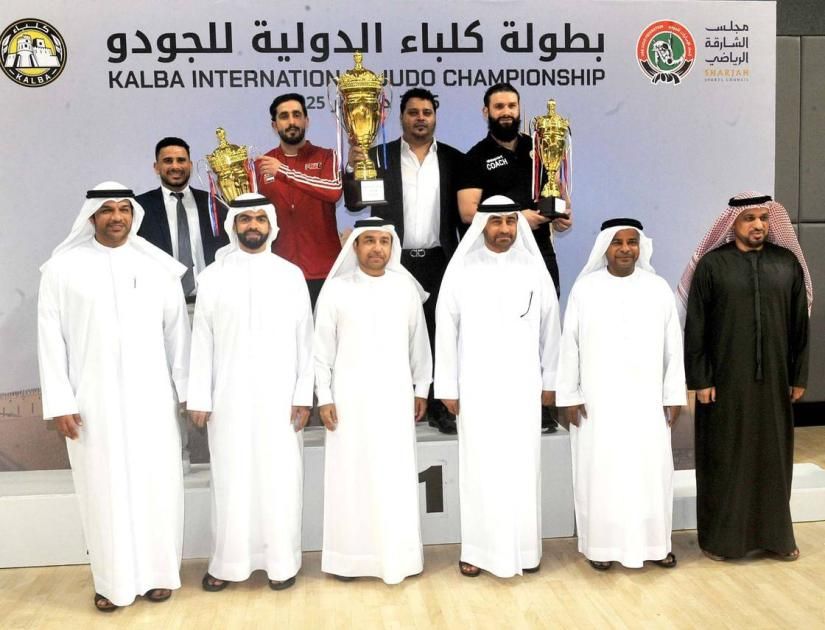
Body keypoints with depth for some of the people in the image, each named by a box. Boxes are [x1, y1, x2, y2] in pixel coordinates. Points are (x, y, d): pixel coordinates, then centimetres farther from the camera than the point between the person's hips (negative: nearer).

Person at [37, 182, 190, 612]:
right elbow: (50, 336, -1)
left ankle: (159, 572, 22)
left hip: (151, 399, 1)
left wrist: (189, 390, 5)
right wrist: (59, 402, -5)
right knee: (103, 488, 7)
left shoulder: (159, 266, 3)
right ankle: (112, 580, 21)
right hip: (93, 401, -1)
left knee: (156, 484, 6)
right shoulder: (63, 267, 0)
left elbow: (177, 330, 6)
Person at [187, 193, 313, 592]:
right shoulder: (213, 275, 4)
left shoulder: (291, 274, 4)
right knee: (231, 479, 6)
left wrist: (304, 395, -3)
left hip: (280, 396, 0)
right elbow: (202, 339, 3)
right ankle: (227, 562, 19)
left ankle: (282, 561, 16)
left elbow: (304, 338, 3)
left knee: (280, 478, 4)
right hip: (229, 396, 0)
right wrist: (199, 397, -1)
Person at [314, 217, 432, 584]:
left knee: (397, 475, 5)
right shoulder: (336, 289, -1)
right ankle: (349, 556, 15)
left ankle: (400, 554, 17)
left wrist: (421, 389, 10)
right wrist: (324, 397, -4)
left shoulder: (406, 288, 4)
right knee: (350, 475, 3)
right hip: (349, 397, -1)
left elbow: (418, 341, 9)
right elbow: (323, 347, 0)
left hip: (395, 396, 1)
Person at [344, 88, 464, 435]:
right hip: (393, 262, -1)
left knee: (439, 335, 7)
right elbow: (354, 204, -4)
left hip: (439, 262, 1)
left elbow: (463, 212, 6)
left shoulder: (454, 159, 7)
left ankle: (440, 406, 16)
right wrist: (353, 168, -22)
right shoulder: (379, 156, 3)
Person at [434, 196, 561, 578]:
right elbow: (446, 330, -1)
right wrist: (448, 387, -2)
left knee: (524, 467, 7)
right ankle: (477, 549, 15)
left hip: (523, 385, 2)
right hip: (477, 386, -1)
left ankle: (525, 548, 20)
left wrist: (550, 381, 8)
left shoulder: (534, 268, 3)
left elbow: (549, 327, 8)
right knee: (479, 468, 4)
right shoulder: (462, 270, -2)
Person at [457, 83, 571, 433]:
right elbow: (468, 211, -10)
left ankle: (542, 409, 13)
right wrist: (516, 217, -18)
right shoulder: (477, 157, 0)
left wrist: (563, 212, 1)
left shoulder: (538, 148, 13)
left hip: (540, 252, 3)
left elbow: (557, 188, 23)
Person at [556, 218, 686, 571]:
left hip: (646, 400, 2)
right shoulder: (584, 289, -2)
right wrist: (568, 396, -4)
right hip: (597, 401, -1)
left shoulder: (659, 289, 3)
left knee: (651, 471, 8)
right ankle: (600, 544, 19)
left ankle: (655, 542, 24)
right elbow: (569, 345, -1)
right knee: (599, 471, 5)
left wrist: (674, 396, 3)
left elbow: (673, 347, 5)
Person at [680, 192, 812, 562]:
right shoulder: (711, 265, -5)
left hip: (773, 380, 3)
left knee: (773, 455, 11)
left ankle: (775, 533, 25)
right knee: (723, 457, 5)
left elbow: (800, 325, 8)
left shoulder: (788, 263, 4)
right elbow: (695, 328, -5)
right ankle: (719, 535, 17)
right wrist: (699, 379, -9)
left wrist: (799, 376, 6)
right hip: (724, 380, -3)